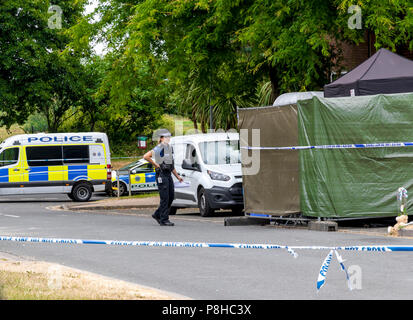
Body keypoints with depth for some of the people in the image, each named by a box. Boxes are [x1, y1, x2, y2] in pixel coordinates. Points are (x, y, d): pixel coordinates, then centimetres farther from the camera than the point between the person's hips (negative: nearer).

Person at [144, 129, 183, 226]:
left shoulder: (169, 148, 16)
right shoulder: (159, 148, -11)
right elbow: (146, 156, -21)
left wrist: (177, 176, 21)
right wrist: (156, 165, -14)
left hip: (168, 174, 9)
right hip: (161, 174, -9)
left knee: (171, 196, 8)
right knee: (165, 198, -8)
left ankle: (157, 215, 21)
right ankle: (164, 220, -3)